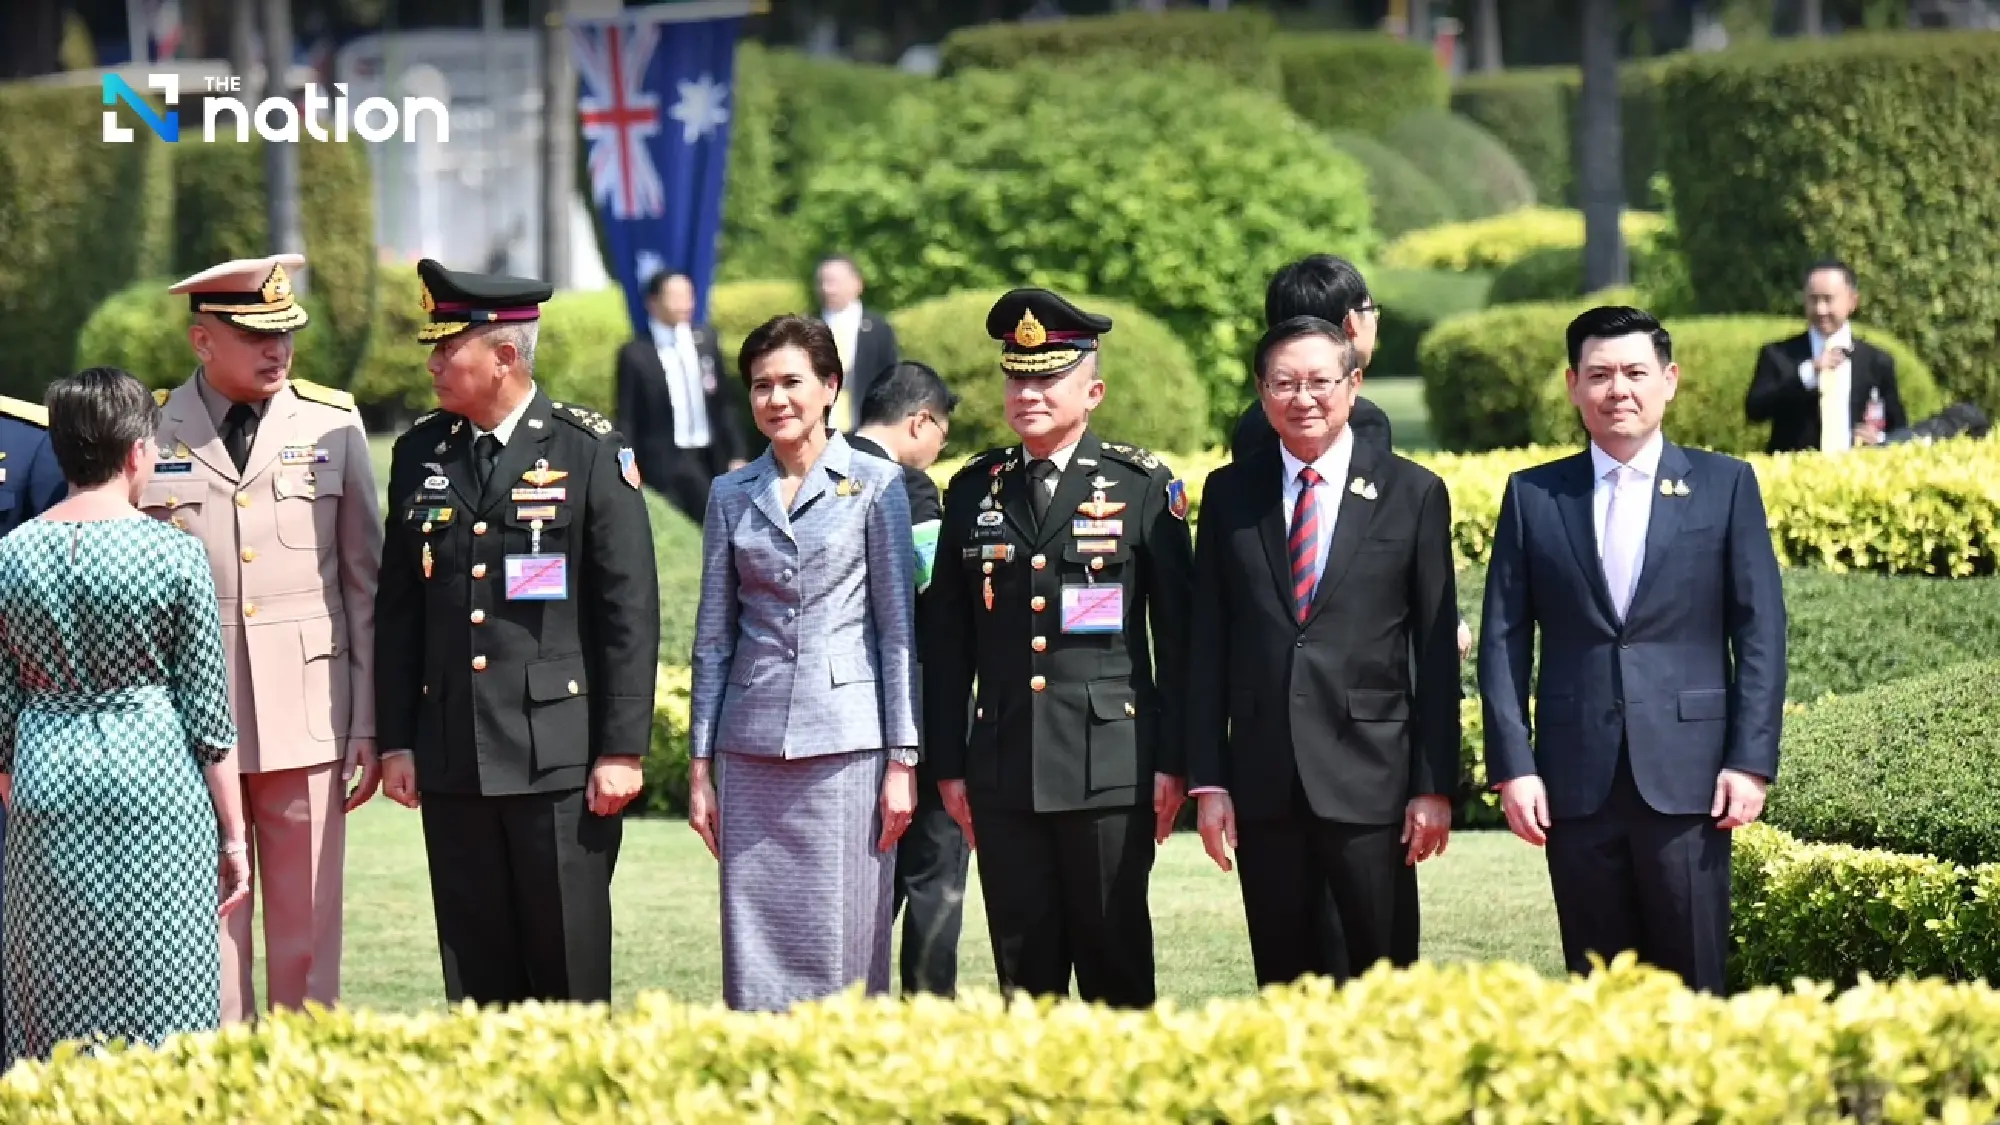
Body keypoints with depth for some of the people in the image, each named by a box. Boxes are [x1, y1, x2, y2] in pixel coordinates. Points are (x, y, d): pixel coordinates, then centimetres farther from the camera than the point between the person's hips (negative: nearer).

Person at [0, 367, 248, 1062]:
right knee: (161, 1009, 3)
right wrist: (233, 835, 4)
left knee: (58, 1012, 9)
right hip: (158, 793, -3)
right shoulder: (173, 555, -7)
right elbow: (207, 713, -4)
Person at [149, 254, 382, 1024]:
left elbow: (365, 582, 7)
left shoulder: (332, 426, 5)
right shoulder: (151, 433, 3)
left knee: (307, 930, 4)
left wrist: (369, 724, 3)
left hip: (307, 719, 1)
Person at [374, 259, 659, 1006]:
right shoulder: (419, 454, 10)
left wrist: (622, 749, -8)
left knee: (569, 973, -1)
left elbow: (631, 612, -4)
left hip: (562, 758, -4)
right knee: (475, 978, 7)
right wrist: (396, 742, 8)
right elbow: (397, 610, 13)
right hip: (452, 763, 4)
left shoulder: (590, 453, -3)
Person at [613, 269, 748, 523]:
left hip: (710, 460, 5)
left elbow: (723, 402, 11)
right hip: (663, 464, -5)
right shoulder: (636, 354, -6)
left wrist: (736, 454, 7)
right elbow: (626, 420, -5)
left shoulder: (705, 340, 8)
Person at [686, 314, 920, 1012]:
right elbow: (713, 637, 13)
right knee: (754, 948, 3)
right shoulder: (731, 496, 11)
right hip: (753, 745, 3)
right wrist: (699, 765, 8)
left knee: (843, 950, -2)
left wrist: (903, 761, -5)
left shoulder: (876, 484, 1)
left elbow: (899, 629, 0)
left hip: (846, 743, -3)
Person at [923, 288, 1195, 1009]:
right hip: (1003, 773, 3)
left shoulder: (1143, 487, 1)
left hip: (1111, 767, -3)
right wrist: (949, 763, 8)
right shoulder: (974, 491, 10)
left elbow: (1179, 633, 0)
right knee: (1022, 966, 5)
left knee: (1115, 957, 0)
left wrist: (1173, 761, -4)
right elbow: (946, 641, 12)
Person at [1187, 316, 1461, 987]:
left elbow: (1437, 654, 1)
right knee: (1282, 983, 6)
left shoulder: (1413, 495, 3)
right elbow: (1208, 646, 8)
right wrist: (1207, 781, 1)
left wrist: (1435, 785, -4)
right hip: (1263, 783, 2)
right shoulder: (1229, 496, 9)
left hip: (1370, 780, -2)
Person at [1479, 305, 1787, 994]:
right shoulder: (1532, 496, 9)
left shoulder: (1725, 486, 6)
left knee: (1691, 986, -1)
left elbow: (1760, 632, 4)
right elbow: (1503, 640, 8)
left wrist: (1751, 761, -5)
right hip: (1577, 782, 1)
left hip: (1686, 777, -1)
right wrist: (1513, 767, -1)